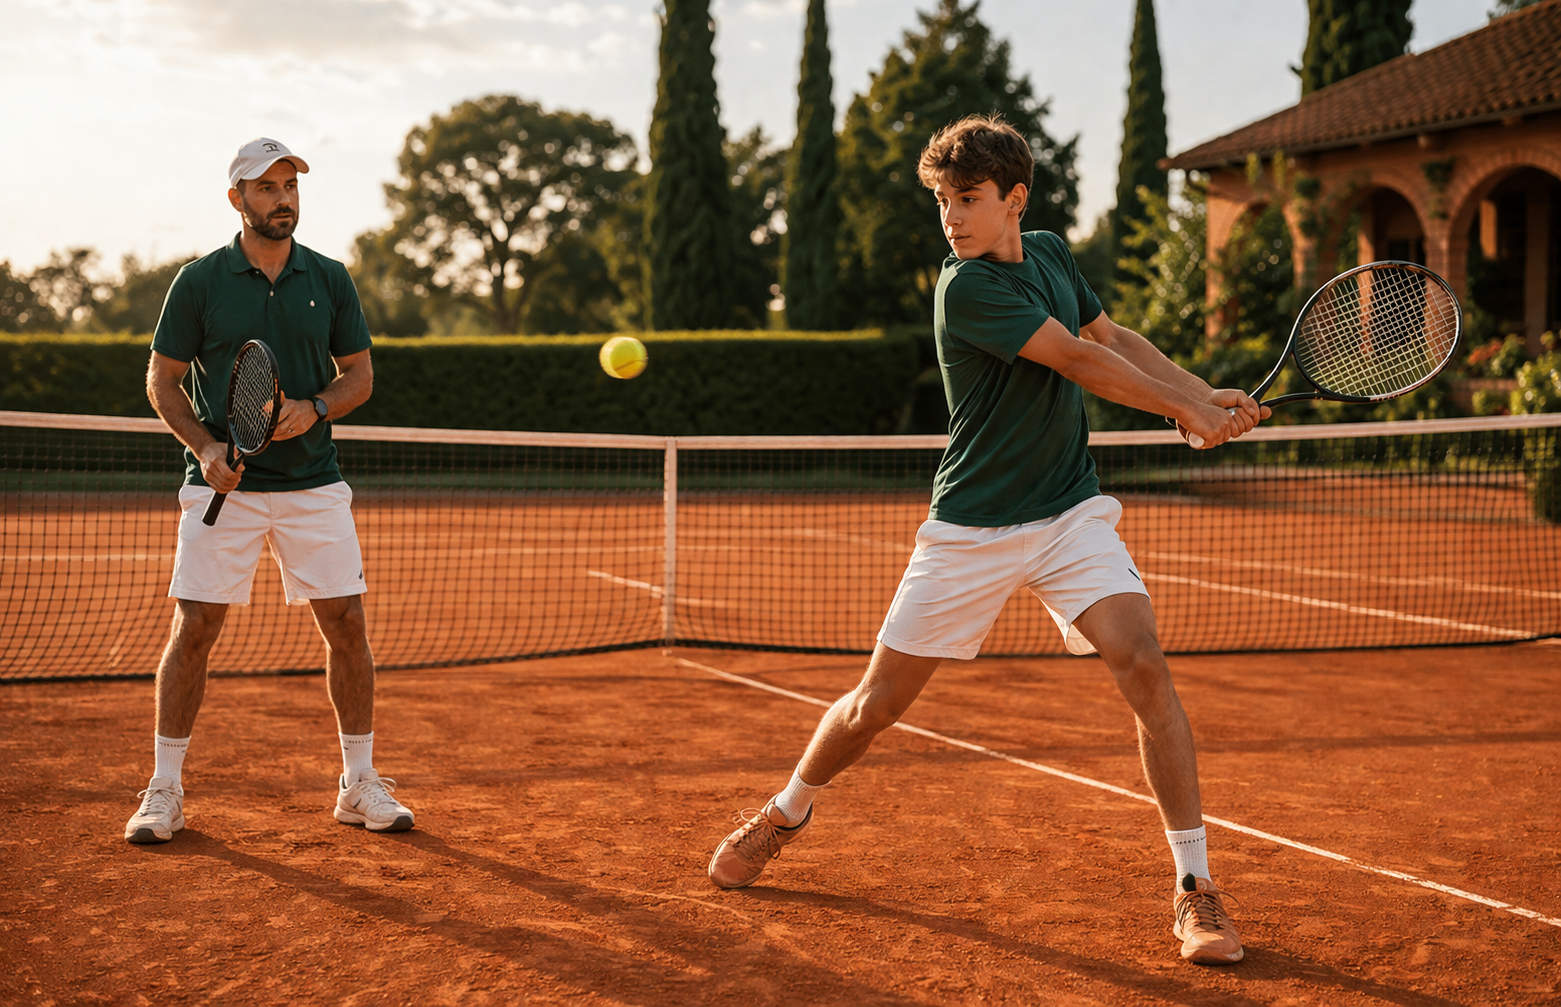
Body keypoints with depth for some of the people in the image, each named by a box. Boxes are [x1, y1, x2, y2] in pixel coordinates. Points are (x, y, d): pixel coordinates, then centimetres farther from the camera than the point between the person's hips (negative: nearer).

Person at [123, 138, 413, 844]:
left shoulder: (330, 280, 6)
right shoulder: (199, 282, 0)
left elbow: (359, 374, 10)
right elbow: (162, 381, 3)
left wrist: (315, 408, -10)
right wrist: (204, 446, -12)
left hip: (313, 483, 2)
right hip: (223, 486, -2)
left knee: (346, 627, 1)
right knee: (193, 629, -3)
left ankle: (360, 785, 14)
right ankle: (165, 789, 10)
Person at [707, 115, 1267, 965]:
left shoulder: (1051, 253, 5)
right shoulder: (967, 288, -18)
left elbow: (1111, 337, 21)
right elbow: (1081, 361, -18)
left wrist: (1207, 395, 10)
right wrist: (1188, 413, -8)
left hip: (1070, 514, 4)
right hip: (972, 529, -4)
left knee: (1144, 668, -17)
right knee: (877, 703, 5)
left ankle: (1194, 887, -8)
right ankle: (785, 813, 35)